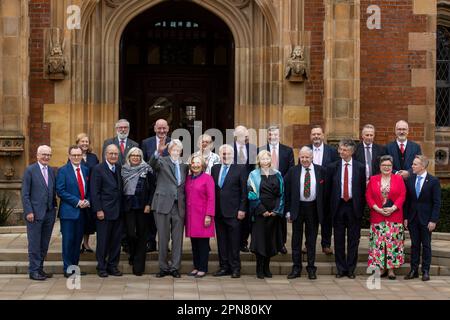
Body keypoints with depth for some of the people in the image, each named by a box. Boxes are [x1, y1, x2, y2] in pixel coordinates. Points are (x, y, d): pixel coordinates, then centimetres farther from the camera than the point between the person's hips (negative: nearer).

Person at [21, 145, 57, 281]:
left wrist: (54, 207, 7)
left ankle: (40, 269, 18)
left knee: (44, 244, 10)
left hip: (49, 213, 6)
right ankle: (33, 271, 6)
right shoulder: (30, 170, -5)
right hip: (35, 213, -6)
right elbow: (25, 193, -7)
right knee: (35, 244, 0)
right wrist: (28, 211, -13)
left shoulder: (51, 171, 12)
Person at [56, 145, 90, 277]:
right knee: (68, 241, -1)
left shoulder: (86, 170, 12)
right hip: (68, 211, -5)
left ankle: (75, 266, 18)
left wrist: (87, 201, -4)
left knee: (78, 240, 10)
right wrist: (77, 202, -15)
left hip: (82, 211, 5)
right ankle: (68, 268, 6)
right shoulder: (63, 171, -5)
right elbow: (60, 191, -11)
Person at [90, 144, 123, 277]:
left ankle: (113, 265, 19)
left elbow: (121, 188, 11)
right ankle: (101, 267, 13)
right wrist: (98, 210, -13)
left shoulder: (119, 168, 10)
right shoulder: (98, 169, -5)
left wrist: (122, 208, 6)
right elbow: (94, 192, -8)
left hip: (118, 211, 5)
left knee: (116, 240, 9)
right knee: (103, 240, 3)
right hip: (104, 211, -5)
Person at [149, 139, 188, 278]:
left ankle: (175, 267, 12)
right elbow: (152, 163, -23)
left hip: (179, 206, 4)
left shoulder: (184, 166, 14)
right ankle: (163, 267, 12)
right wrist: (158, 152, -42)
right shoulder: (162, 161, 1)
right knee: (163, 238, 3)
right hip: (163, 204, -3)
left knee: (177, 238, 5)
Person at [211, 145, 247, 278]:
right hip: (218, 211, 4)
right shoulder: (215, 169, 13)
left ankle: (235, 268, 5)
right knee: (221, 241, 8)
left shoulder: (240, 169, 0)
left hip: (233, 212, -4)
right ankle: (224, 266, 15)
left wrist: (242, 209, -8)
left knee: (234, 241, -1)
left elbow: (244, 191, -3)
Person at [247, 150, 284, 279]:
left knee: (271, 239, 5)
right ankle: (259, 269, 5)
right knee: (259, 239, -3)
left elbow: (281, 194, 8)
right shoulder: (254, 175, 1)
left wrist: (276, 210, -4)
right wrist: (262, 210, -11)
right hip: (259, 213, -3)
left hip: (274, 213, 3)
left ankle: (266, 267, 15)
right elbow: (252, 194, -5)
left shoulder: (277, 175, 9)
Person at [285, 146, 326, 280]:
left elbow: (324, 191, 5)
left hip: (313, 208, 0)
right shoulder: (293, 171, 0)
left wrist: (322, 209, 0)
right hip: (297, 208, 0)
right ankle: (296, 268, 14)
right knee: (296, 240, 6)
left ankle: (311, 268, 16)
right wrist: (288, 211, -2)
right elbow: (286, 192, 2)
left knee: (312, 240, 7)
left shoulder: (321, 171, 1)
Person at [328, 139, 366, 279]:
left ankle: (351, 269, 13)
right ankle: (341, 268, 14)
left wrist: (361, 207, -2)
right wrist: (330, 206, -1)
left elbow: (363, 189, 3)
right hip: (338, 206, 1)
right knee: (339, 239, 5)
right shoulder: (333, 167, 4)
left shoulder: (360, 167, 2)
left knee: (353, 239, 4)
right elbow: (329, 188, 5)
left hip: (354, 207, -1)